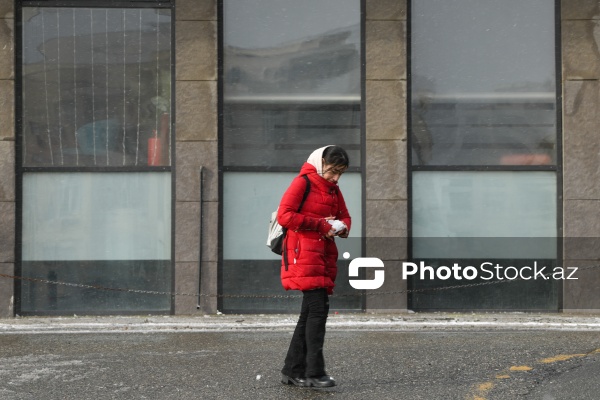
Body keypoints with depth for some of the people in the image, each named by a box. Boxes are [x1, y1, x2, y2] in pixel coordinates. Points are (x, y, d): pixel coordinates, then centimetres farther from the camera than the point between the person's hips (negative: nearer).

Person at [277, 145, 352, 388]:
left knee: (310, 312, 9)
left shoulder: (333, 188, 18)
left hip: (324, 254, 9)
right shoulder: (303, 183, -7)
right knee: (318, 308, -15)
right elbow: (284, 215, -15)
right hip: (304, 255, -9)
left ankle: (292, 371, 15)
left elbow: (344, 215, 26)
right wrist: (320, 224, -15)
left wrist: (343, 227, 1)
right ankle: (314, 373, -14)